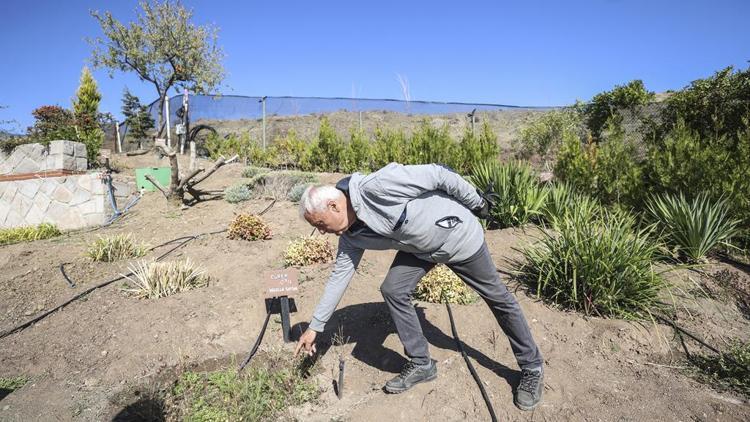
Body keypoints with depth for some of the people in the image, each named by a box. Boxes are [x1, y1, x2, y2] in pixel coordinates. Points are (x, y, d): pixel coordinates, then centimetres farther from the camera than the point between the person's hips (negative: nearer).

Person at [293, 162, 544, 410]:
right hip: (420, 247, 6)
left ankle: (532, 369, 27)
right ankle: (421, 364, 13)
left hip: (458, 235, -6)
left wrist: (477, 203, -13)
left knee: (498, 297, 8)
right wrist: (315, 326, 4)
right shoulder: (351, 236, -9)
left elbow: (438, 175, -26)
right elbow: (339, 276, 1)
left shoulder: (376, 186, -34)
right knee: (392, 290, -6)